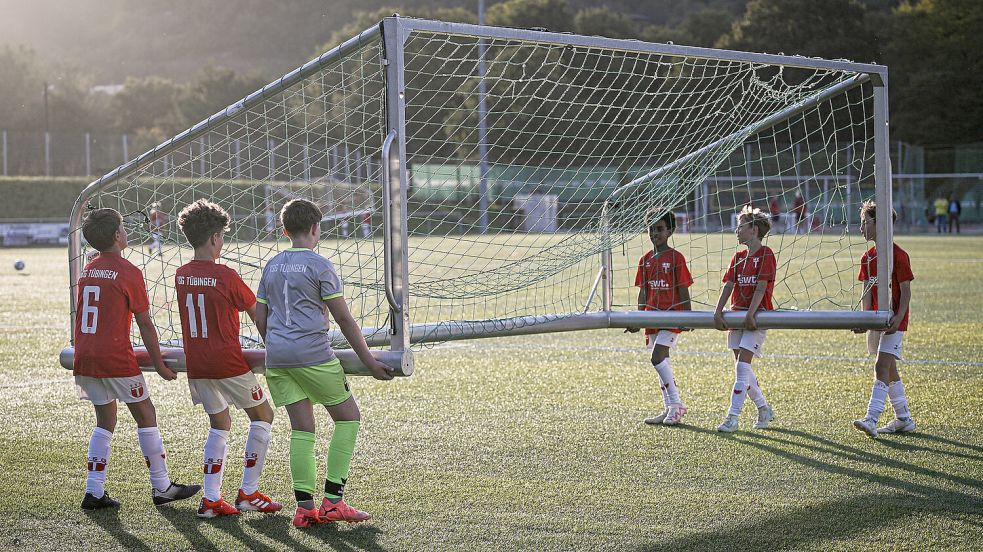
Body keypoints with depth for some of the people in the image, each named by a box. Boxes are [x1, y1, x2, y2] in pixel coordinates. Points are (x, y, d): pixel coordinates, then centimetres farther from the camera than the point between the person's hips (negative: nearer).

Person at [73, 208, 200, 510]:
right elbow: (144, 323, -7)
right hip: (116, 359, -6)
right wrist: (159, 363, 0)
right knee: (146, 415, 7)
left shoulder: (87, 271, 11)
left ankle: (94, 491, 7)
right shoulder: (129, 272, -9)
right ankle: (161, 487, 12)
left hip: (84, 359, 7)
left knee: (105, 421, 15)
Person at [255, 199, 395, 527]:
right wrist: (369, 362, -2)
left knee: (301, 428, 8)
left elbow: (260, 318, 17)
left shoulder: (272, 266, 14)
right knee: (348, 417, 5)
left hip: (277, 356, 6)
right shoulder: (319, 266, -5)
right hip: (313, 355, -6)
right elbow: (344, 319, -6)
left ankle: (304, 506, 1)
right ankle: (332, 501, 0)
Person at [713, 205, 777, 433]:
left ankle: (732, 417, -14)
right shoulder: (738, 257, 13)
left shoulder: (766, 254, -8)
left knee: (742, 365, -13)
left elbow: (761, 287, -16)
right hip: (737, 315, 8)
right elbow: (728, 285, 5)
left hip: (757, 316, -8)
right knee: (743, 368, 9)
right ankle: (764, 409, 25)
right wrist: (718, 312, -7)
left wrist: (750, 314, -23)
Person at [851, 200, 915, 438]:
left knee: (882, 367, -16)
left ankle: (871, 420, -22)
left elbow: (906, 291, -12)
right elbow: (867, 291, 6)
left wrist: (899, 318, -23)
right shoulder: (868, 257, 9)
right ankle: (903, 419, 22)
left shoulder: (898, 256, -13)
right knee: (889, 369, 13)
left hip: (893, 321, -8)